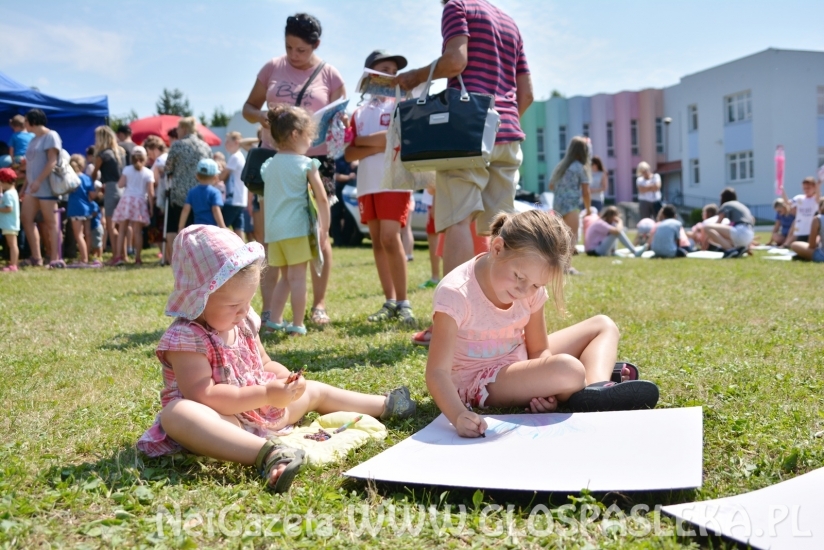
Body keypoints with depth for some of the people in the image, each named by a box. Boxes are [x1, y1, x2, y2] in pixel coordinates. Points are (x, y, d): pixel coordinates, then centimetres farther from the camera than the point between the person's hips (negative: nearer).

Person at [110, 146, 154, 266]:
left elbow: (120, 184, -5)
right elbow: (150, 192, -3)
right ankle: (137, 258, -1)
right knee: (137, 231, 0)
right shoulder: (148, 173, 1)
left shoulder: (127, 169, 2)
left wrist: (128, 182, 15)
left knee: (122, 230, 6)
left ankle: (119, 256, 2)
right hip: (140, 202, -1)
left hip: (126, 200, 1)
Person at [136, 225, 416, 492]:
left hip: (261, 408, 9)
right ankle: (267, 454, -59)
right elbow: (203, 395, -30)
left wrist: (285, 378, -8)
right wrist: (265, 394, -32)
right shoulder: (185, 338, -21)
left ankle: (384, 405, 33)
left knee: (314, 391, 14)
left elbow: (265, 365, 16)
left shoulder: (243, 323, 3)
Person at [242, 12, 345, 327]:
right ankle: (268, 308, 4)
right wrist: (262, 118, -10)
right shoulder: (272, 69, 8)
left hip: (315, 160, -1)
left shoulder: (330, 76, 3)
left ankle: (319, 304, 13)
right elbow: (248, 108, 12)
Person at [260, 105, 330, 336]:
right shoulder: (306, 164, -4)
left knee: (285, 277, 18)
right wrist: (325, 229, 2)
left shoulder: (268, 165, 12)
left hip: (273, 230, 6)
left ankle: (274, 320, 18)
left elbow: (264, 201, 16)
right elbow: (322, 199, -6)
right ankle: (297, 325, 0)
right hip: (297, 229, -6)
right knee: (297, 277, -2)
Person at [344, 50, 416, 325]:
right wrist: (379, 146, -10)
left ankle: (403, 303, -8)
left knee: (390, 238, -14)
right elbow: (349, 154, 6)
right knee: (377, 242, 5)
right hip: (367, 184, 5)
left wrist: (363, 141, -4)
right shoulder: (359, 113, 15)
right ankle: (390, 302, 11)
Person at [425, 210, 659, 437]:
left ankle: (597, 388, -18)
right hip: (477, 381, -7)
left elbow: (539, 349, -2)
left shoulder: (531, 289, -9)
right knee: (568, 370, -34)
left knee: (603, 326, 7)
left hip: (520, 365, 8)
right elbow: (437, 372, -30)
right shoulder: (455, 294, -27)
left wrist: (545, 387, -24)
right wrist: (459, 416, -48)